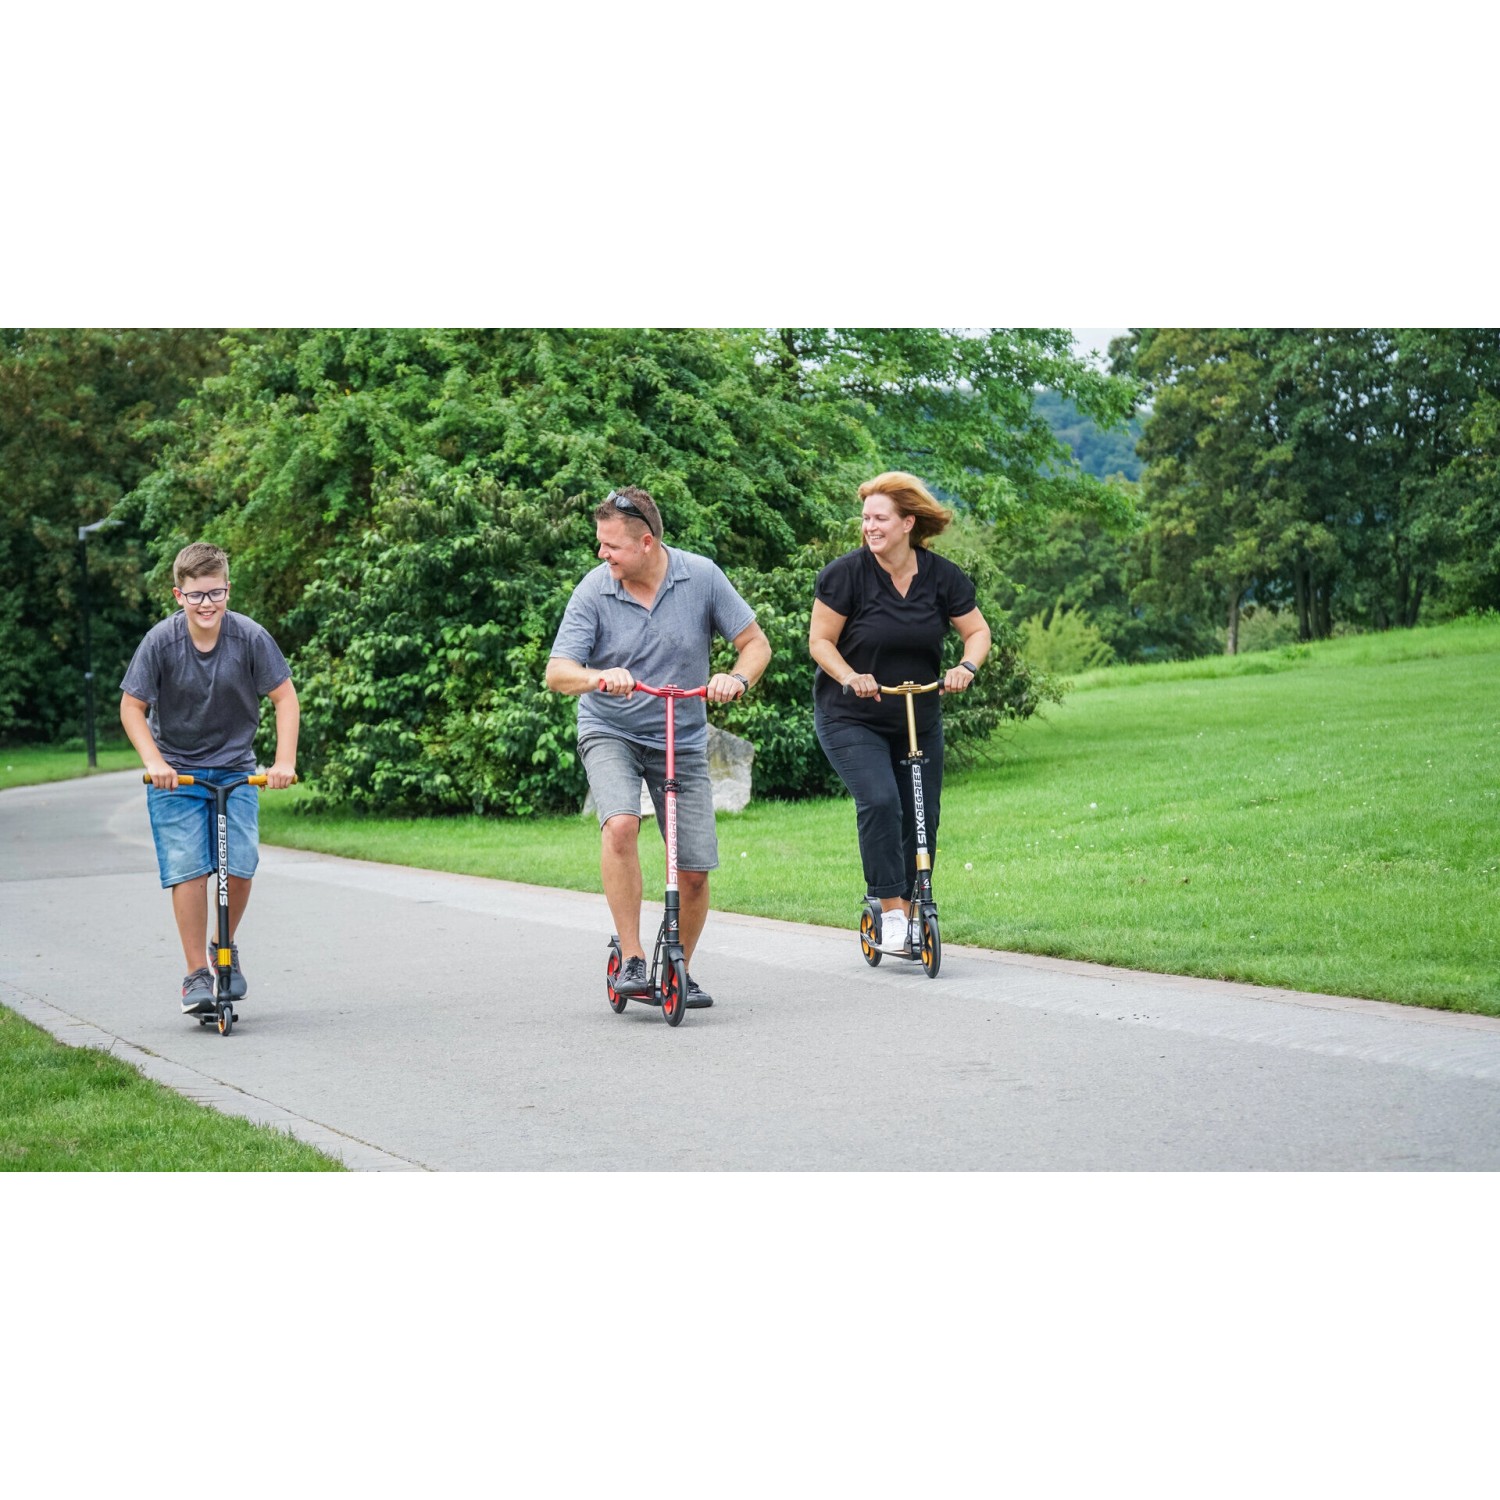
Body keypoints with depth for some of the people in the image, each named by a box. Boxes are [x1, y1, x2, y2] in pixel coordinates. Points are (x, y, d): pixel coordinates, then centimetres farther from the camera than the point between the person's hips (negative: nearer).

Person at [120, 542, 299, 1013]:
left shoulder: (250, 637, -14)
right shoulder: (161, 641, -15)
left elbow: (285, 697, -5)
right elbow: (131, 708, -6)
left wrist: (284, 760, -15)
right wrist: (154, 762, -19)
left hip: (235, 770, 1)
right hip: (176, 773, -1)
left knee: (241, 864, -10)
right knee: (188, 868, -11)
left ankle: (225, 945, 18)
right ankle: (197, 974, -1)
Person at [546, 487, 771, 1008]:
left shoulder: (701, 576, -9)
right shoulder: (593, 590, -12)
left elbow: (755, 643, -2)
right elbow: (557, 672, -16)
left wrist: (736, 679, -24)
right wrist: (599, 677, -38)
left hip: (681, 739, 2)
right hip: (610, 732, -1)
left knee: (694, 871, -3)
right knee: (620, 824, -31)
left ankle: (679, 969, 22)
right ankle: (631, 959, -21)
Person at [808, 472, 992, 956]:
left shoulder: (943, 577, -4)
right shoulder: (845, 573, -13)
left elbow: (977, 630, 5)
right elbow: (820, 640, -8)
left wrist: (966, 667, -15)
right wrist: (850, 677, -25)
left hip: (919, 720, 4)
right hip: (850, 719, -4)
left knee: (922, 819, 6)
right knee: (880, 802, -23)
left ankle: (911, 912, 23)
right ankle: (890, 913, -14)